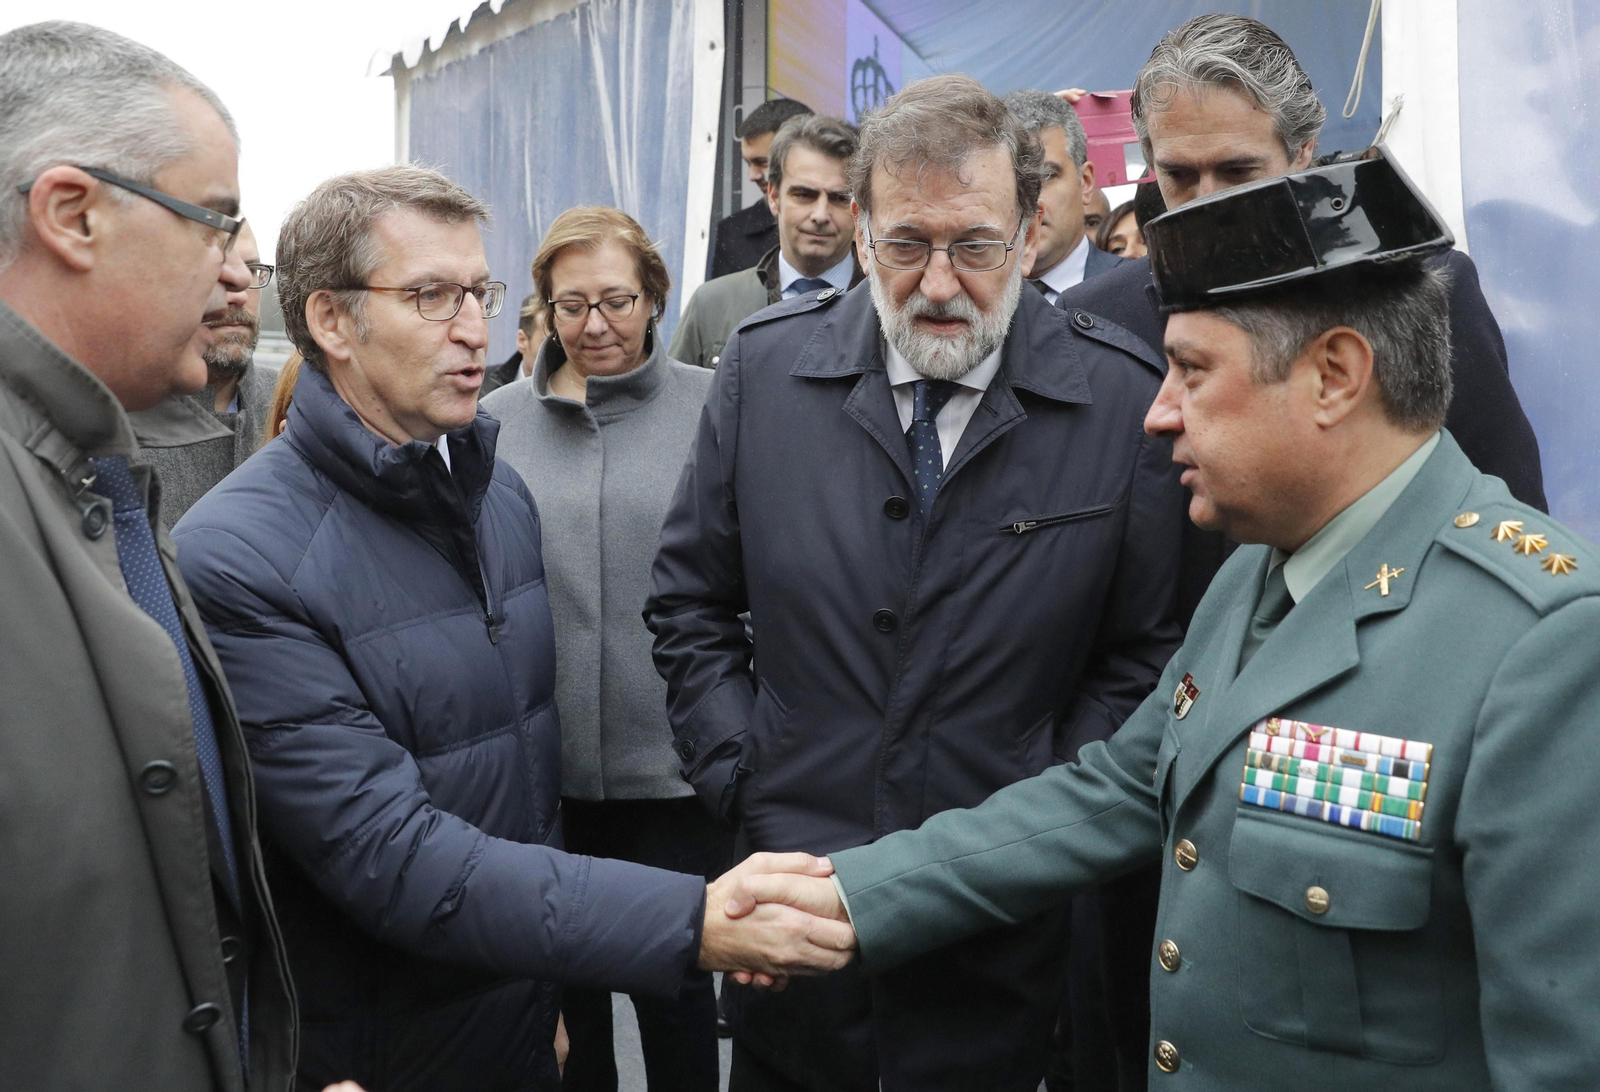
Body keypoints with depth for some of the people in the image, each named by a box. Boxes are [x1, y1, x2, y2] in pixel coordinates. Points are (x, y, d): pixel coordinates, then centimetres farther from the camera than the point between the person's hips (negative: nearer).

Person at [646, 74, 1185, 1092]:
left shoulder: (1126, 399, -9)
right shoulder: (766, 367, -5)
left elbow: (1142, 654, -2)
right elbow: (690, 605, 3)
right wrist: (742, 780, -3)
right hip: (789, 894, 2)